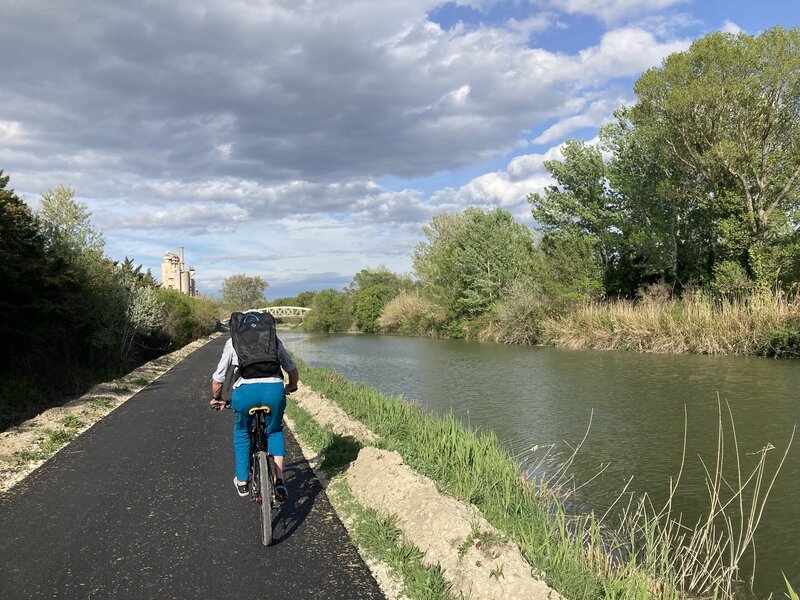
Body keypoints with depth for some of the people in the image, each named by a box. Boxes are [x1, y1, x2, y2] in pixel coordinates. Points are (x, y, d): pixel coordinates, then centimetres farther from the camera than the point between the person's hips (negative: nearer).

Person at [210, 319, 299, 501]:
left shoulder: (233, 342, 22)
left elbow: (218, 377, 22)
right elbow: (292, 368, 33)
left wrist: (216, 399, 41)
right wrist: (291, 387, 54)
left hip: (245, 391, -1)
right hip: (274, 389, 1)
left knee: (242, 433, 29)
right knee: (275, 431, 28)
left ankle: (242, 482, 34)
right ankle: (279, 481, 15)